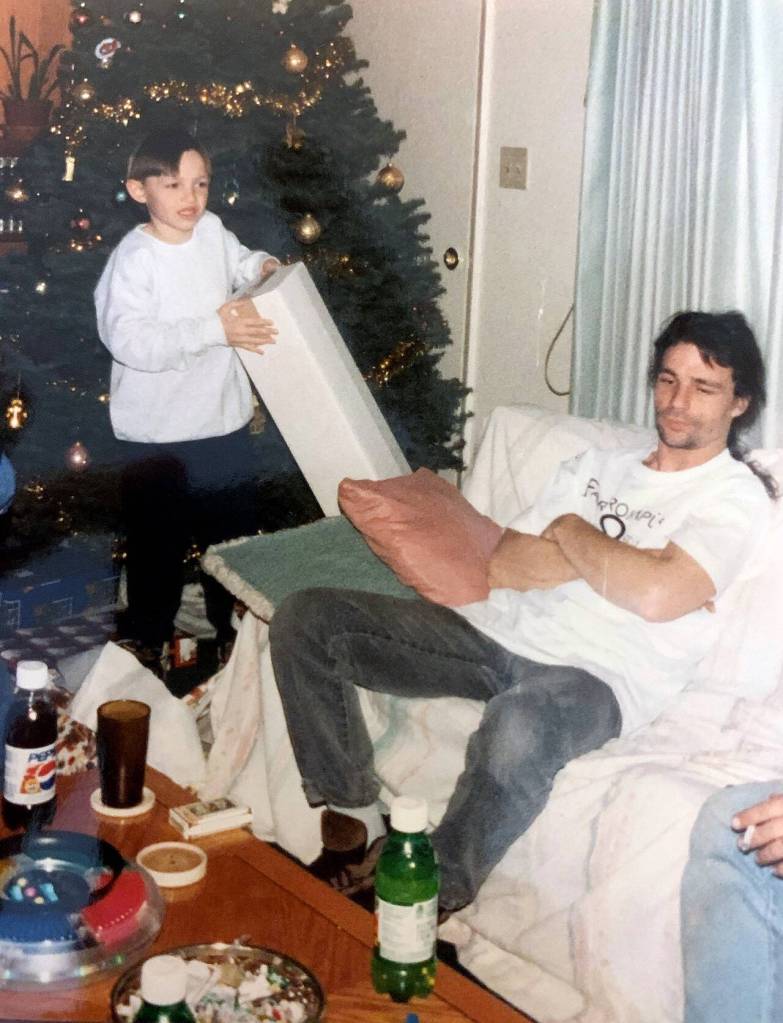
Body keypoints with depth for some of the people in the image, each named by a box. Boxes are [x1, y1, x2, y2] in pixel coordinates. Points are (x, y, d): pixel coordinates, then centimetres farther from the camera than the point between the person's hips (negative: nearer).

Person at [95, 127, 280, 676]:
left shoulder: (213, 231, 2)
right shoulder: (134, 259, -18)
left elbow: (238, 261, 25)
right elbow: (130, 340, -29)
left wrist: (262, 266, 2)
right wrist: (214, 328, -31)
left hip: (225, 420, 6)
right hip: (159, 434, -6)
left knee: (234, 534, 18)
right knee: (158, 545, 7)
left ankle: (232, 627, 37)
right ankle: (147, 640, 25)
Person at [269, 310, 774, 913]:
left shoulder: (735, 496, 0)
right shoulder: (597, 466, 20)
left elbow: (655, 595, -21)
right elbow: (501, 567, 9)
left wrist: (570, 532, -3)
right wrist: (608, 557, -5)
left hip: (595, 677, -7)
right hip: (501, 634, 7)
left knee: (520, 726, -44)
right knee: (307, 618, -7)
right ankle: (355, 827, -3)